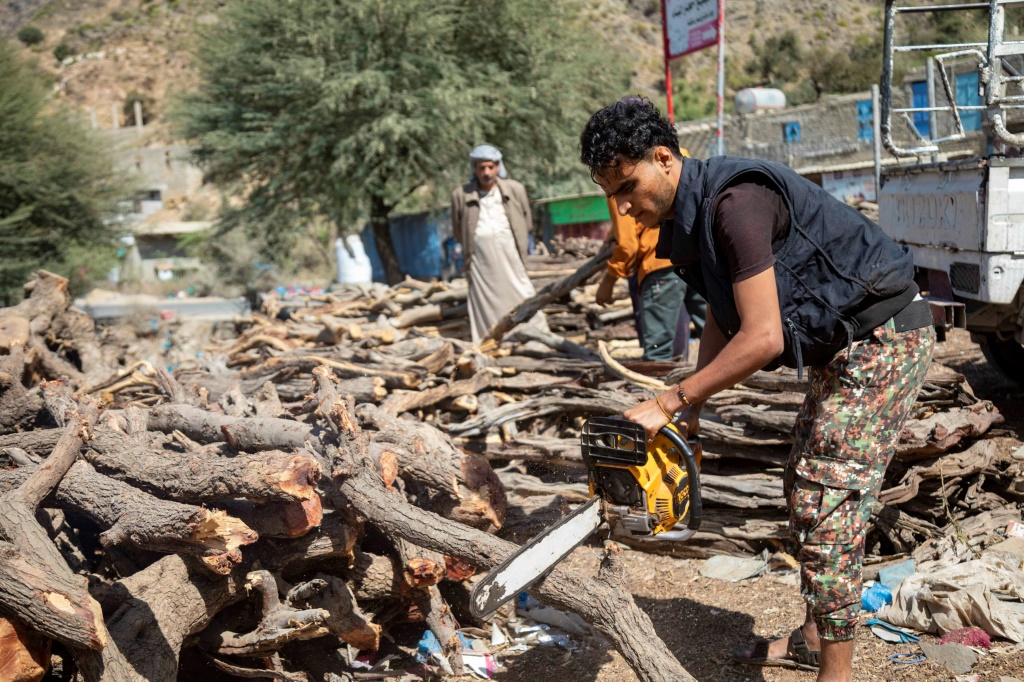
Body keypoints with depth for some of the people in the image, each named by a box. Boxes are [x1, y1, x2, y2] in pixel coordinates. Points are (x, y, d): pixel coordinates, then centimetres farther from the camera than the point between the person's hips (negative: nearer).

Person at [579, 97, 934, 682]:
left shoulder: (736, 203, -26)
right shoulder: (690, 220, 6)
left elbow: (762, 338, -29)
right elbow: (723, 325, 13)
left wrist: (667, 404, -23)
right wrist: (690, 411, 0)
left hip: (883, 338, -10)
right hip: (842, 349, 10)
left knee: (828, 504, -9)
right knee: (808, 490, 17)